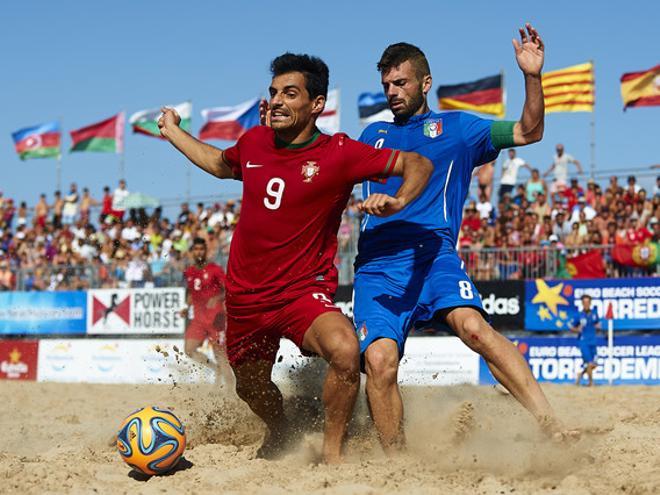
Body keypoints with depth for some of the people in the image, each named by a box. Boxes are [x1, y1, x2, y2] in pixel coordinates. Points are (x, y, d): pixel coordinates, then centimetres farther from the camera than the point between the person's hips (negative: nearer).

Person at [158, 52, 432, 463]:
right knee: (251, 388, 20)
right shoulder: (254, 142, 1)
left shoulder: (339, 153, -12)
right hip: (245, 295, 5)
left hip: (303, 290, -5)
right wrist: (173, 132, 31)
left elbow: (419, 164, -8)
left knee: (345, 351, -33)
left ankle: (332, 453, -13)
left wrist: (397, 202, -26)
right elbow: (221, 164, 26)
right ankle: (281, 435, 55)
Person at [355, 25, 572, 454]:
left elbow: (528, 132, 10)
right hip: (376, 268, 3)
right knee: (379, 360, -20)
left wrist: (532, 76, -5)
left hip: (433, 254, -3)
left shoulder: (455, 127, 17)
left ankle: (553, 429, -35)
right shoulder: (374, 135, 25)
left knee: (472, 325, -30)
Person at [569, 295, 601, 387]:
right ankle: (590, 381, 6)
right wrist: (577, 329, -18)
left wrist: (598, 326, -2)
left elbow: (598, 323, 21)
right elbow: (571, 328, 3)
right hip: (584, 342, -5)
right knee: (589, 363, -11)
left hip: (593, 342, 5)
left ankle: (581, 374, 31)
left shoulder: (594, 313, 5)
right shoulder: (578, 315, -6)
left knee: (594, 365, 6)